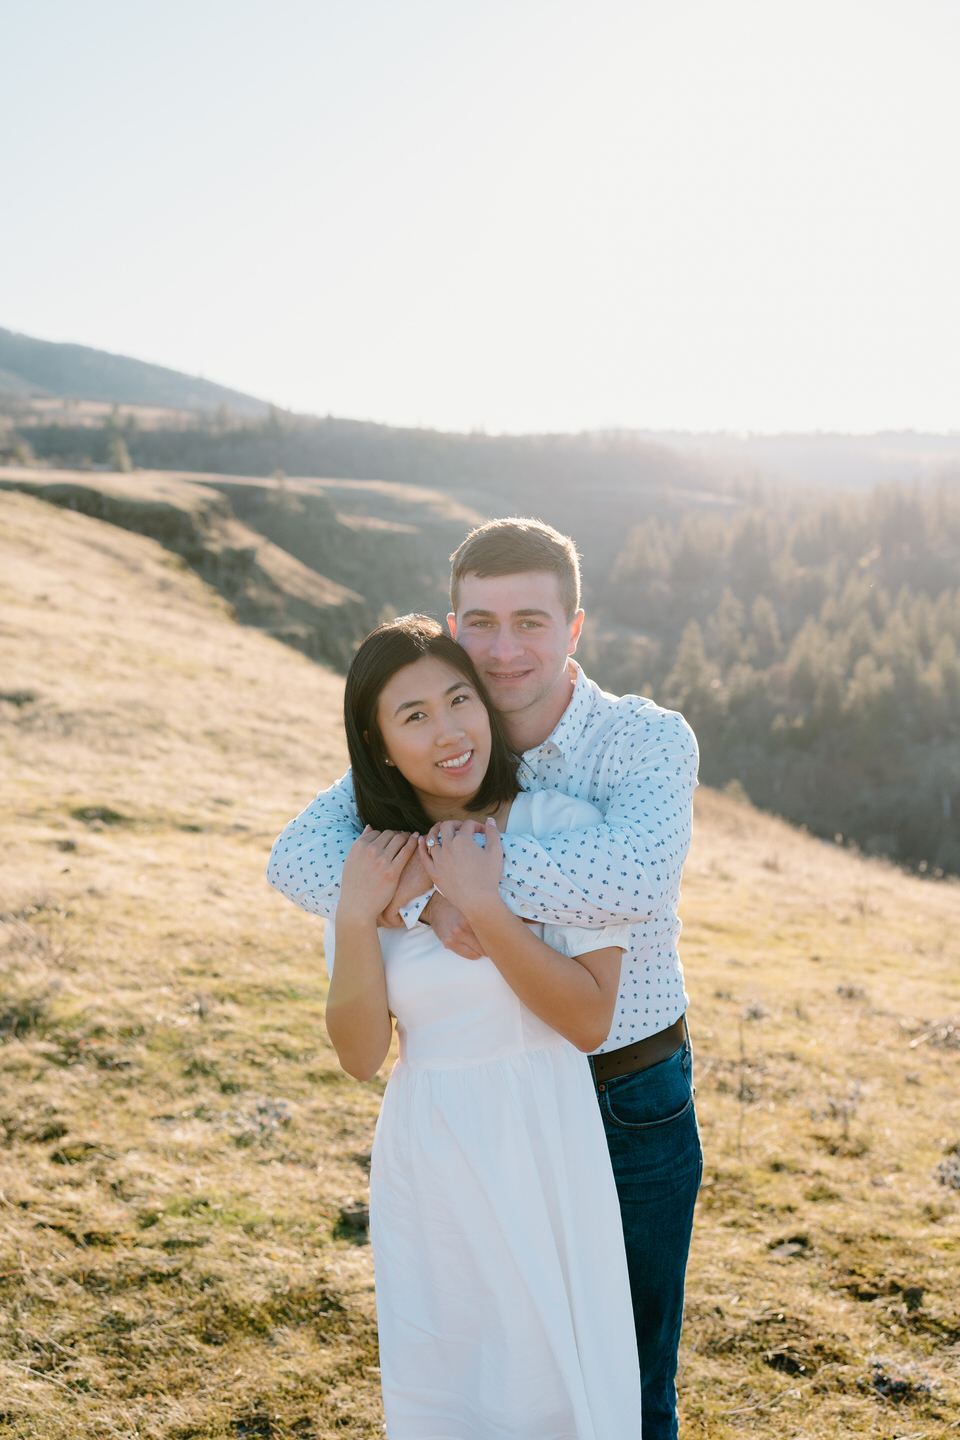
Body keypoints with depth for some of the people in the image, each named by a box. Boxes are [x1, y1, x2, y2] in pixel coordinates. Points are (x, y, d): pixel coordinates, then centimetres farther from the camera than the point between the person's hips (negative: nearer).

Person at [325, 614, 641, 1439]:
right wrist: (356, 918, -18)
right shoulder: (371, 862, -2)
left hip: (545, 1160, -3)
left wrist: (481, 905, -25)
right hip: (426, 1164, 3)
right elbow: (362, 1055, -5)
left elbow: (589, 1020, -18)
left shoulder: (563, 828, -13)